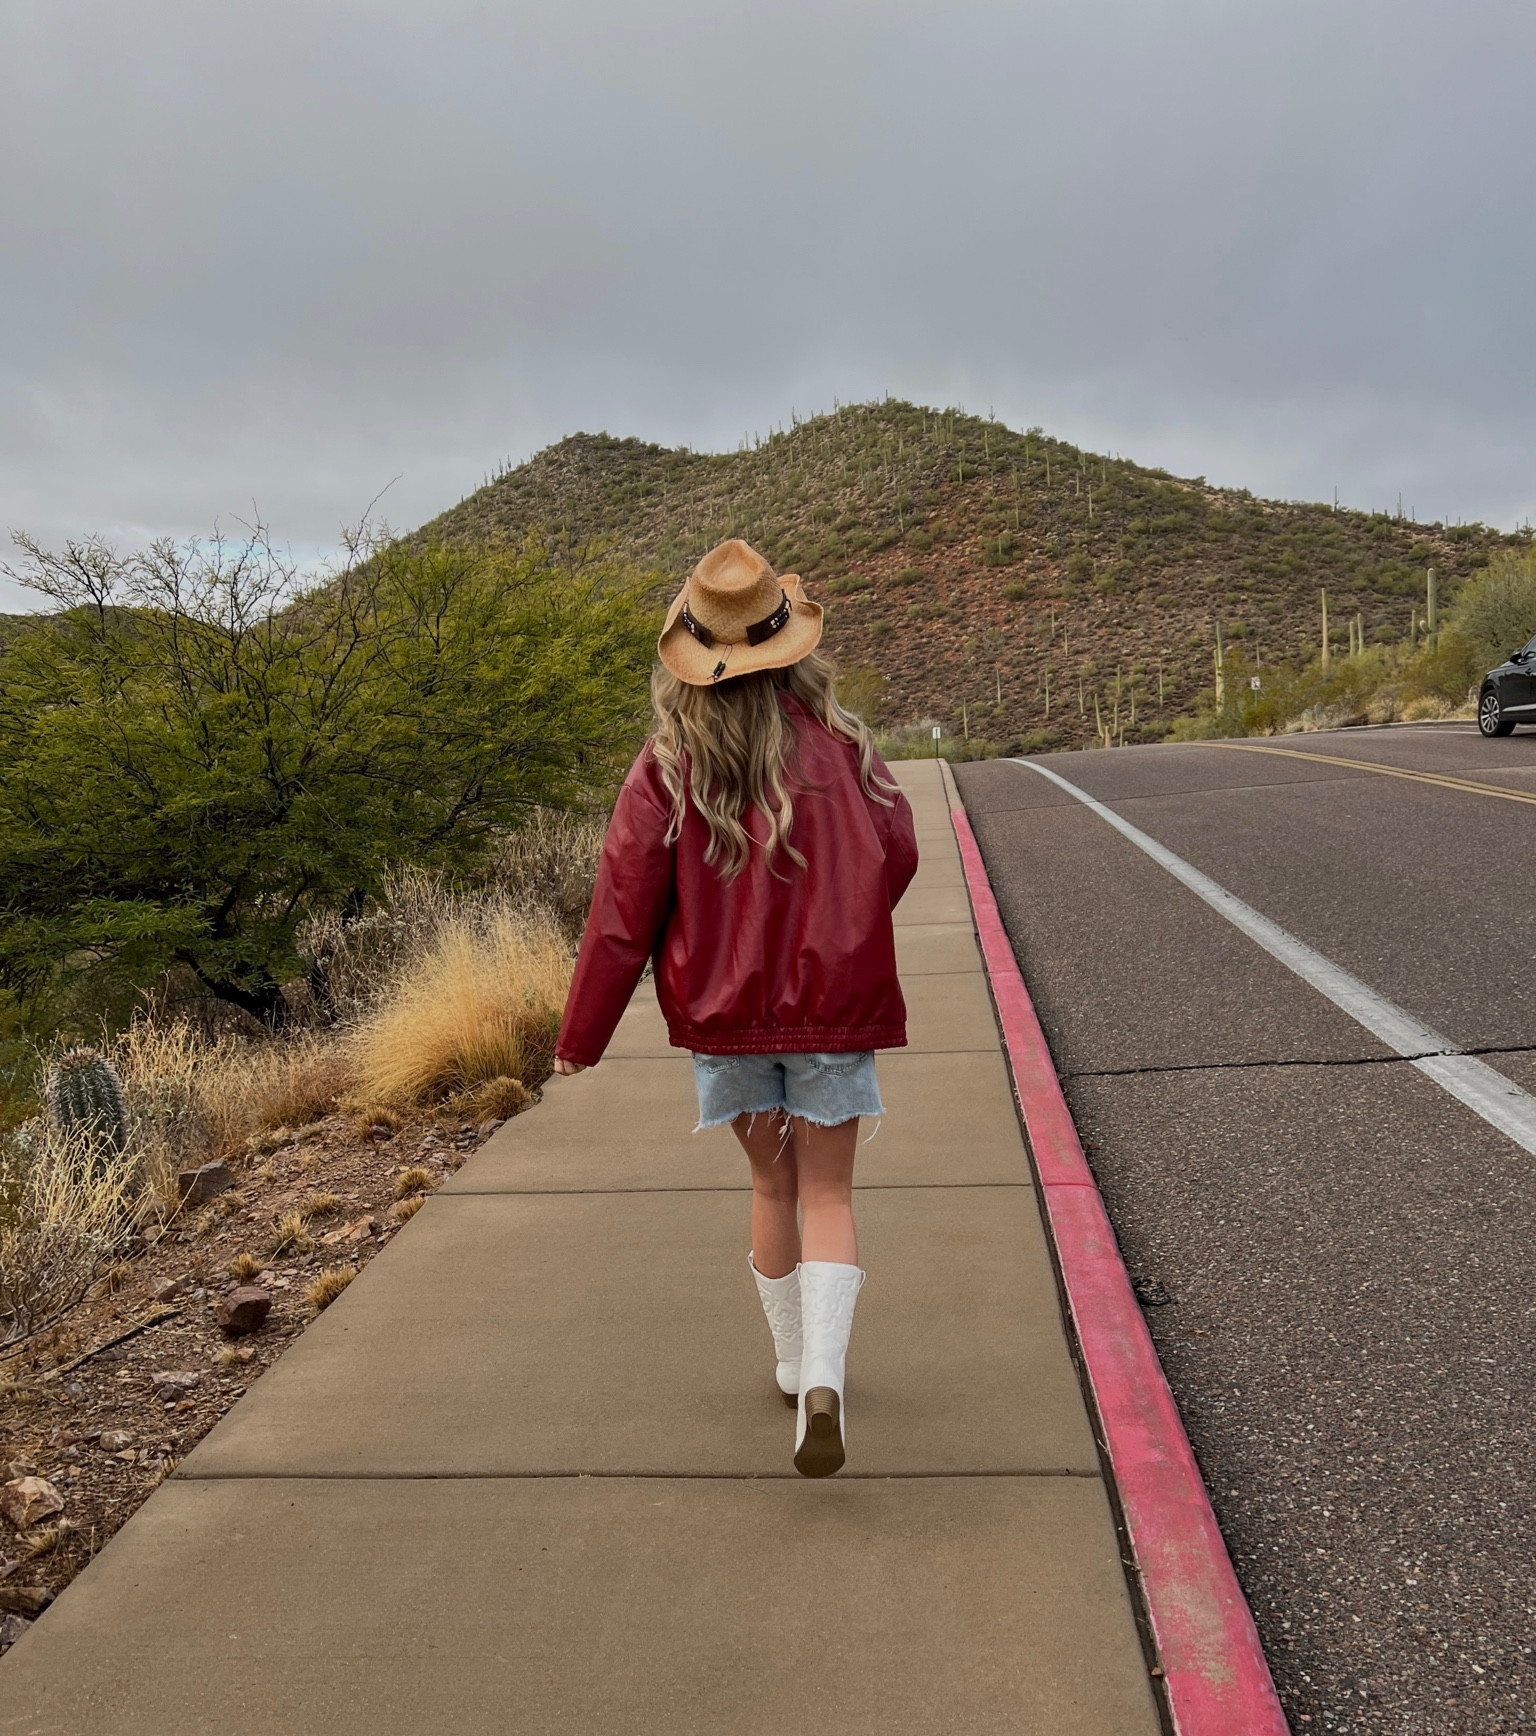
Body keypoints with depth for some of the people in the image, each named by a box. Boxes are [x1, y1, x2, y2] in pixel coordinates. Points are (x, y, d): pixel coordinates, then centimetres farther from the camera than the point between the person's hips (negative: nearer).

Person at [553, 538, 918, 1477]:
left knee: (773, 1187, 19)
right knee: (828, 1196, 8)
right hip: (834, 1002, -1)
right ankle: (824, 1381, -10)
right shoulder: (837, 741, -7)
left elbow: (626, 905, -9)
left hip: (725, 1010, 1)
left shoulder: (667, 766, -8)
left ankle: (796, 1366, 33)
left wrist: (582, 1037, -1)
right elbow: (896, 853, 2)